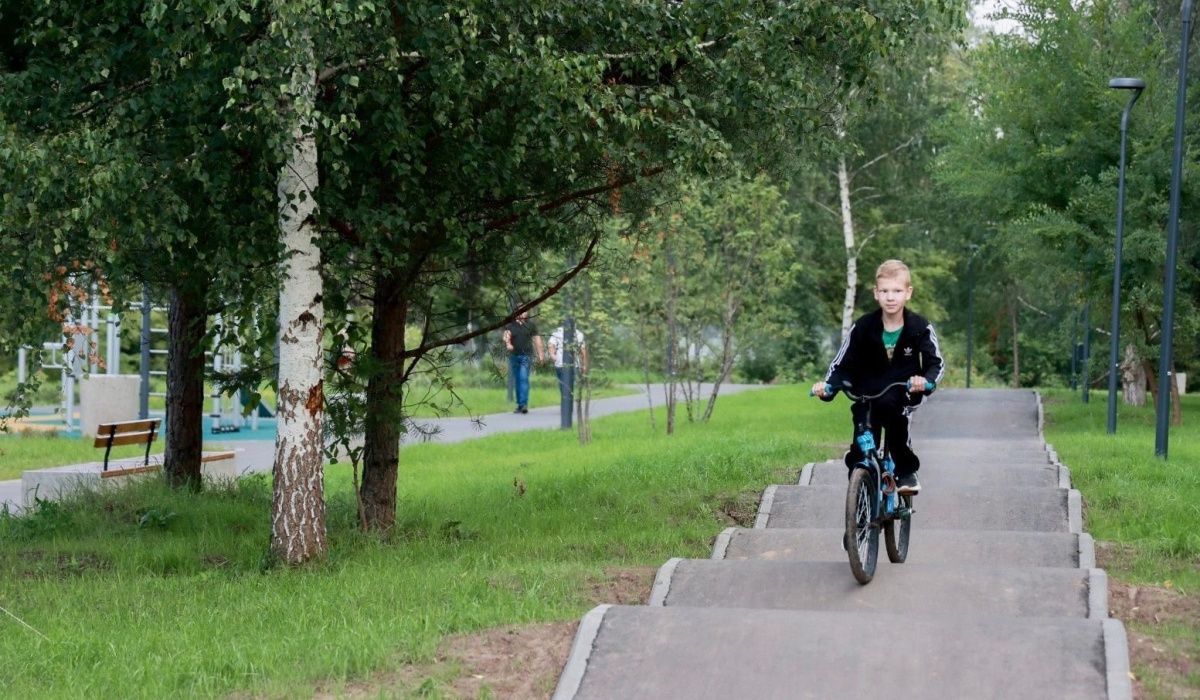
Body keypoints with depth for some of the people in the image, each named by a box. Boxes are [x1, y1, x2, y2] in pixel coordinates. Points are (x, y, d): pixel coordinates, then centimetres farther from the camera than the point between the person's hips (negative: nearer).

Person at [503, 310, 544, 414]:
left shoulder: (531, 325, 7)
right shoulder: (510, 325, 8)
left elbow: (536, 339, 10)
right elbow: (506, 335, -7)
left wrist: (540, 354, 7)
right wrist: (508, 343, -29)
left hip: (526, 355, -3)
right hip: (514, 355, 3)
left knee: (524, 379, -15)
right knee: (516, 381, 7)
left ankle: (524, 404, -22)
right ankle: (519, 405, 13)